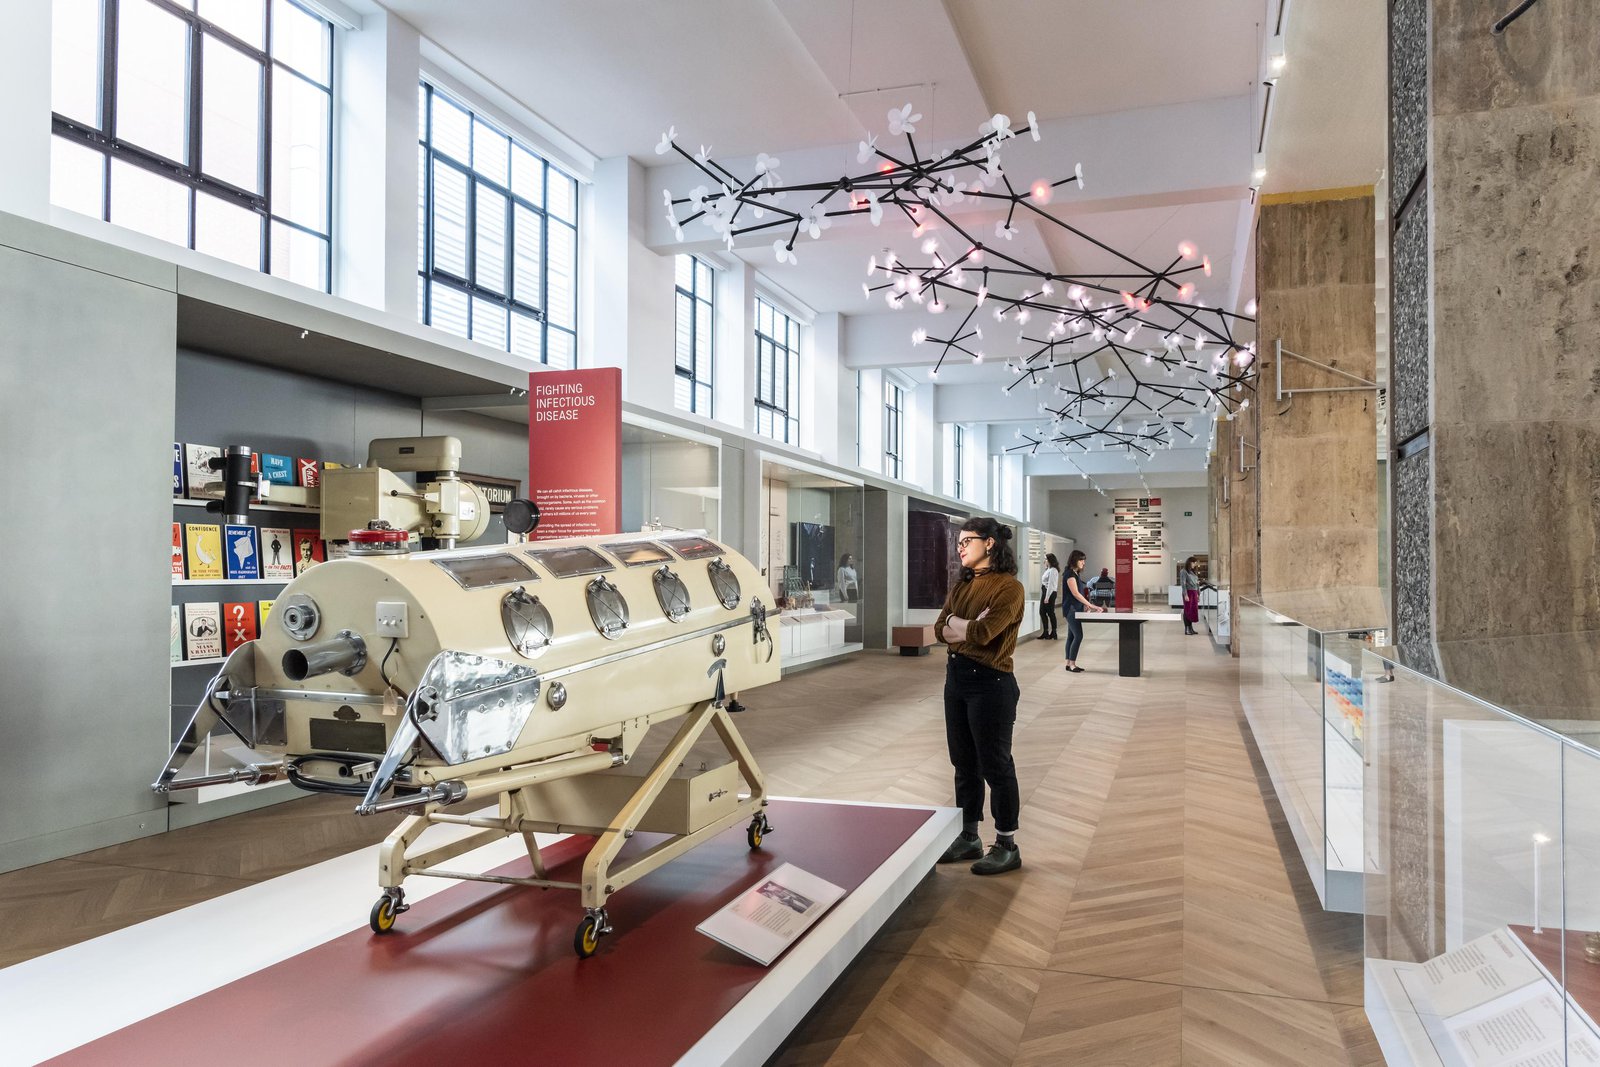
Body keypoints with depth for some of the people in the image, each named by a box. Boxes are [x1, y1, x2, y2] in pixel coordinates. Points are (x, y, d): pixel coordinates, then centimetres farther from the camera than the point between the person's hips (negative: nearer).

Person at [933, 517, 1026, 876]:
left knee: (995, 765, 0)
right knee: (964, 763, 14)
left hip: (990, 681, -8)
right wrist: (970, 625, -13)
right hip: (956, 675, 8)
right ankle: (969, 838, 26)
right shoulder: (962, 586, 13)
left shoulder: (1009, 587, -10)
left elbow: (983, 633, -20)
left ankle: (1007, 846, 13)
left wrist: (957, 625, -3)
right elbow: (940, 629, 2)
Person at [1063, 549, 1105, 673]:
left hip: (1076, 609, 9)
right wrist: (1091, 605, -21)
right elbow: (1075, 593, -20)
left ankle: (1069, 663, 12)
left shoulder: (1077, 573, 14)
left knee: (1072, 636, 9)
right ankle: (1072, 664, -7)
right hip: (1071, 609, -9)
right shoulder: (1070, 573, -14)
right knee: (1078, 636, -11)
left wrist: (1085, 605, 3)